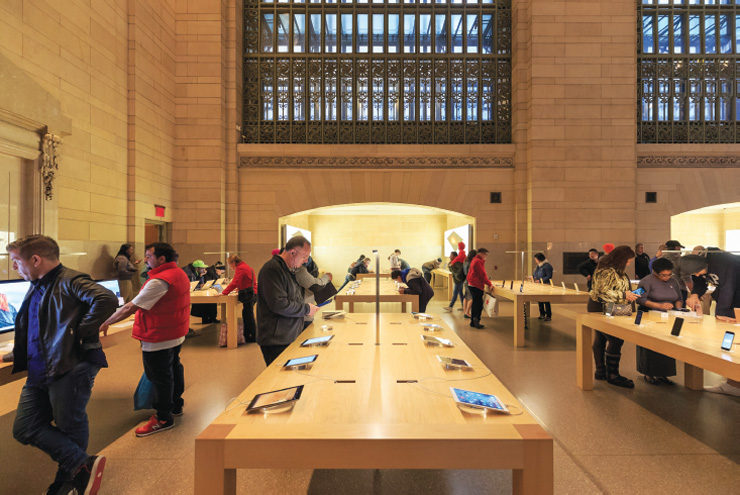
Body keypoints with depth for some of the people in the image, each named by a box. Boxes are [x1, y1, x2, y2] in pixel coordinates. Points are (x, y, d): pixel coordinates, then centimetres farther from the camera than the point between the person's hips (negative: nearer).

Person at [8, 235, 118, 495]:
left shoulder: (69, 281, -14)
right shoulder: (36, 288, 16)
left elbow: (107, 300, -32)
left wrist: (80, 333, -23)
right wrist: (17, 357, 18)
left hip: (70, 368, -10)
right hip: (38, 374, 10)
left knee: (70, 428, 4)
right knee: (24, 428, 7)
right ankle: (83, 464, 11)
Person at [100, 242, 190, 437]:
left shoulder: (159, 281, -27)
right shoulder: (179, 274, 4)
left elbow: (131, 307, -25)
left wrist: (106, 323, -15)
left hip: (159, 338, -10)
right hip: (176, 333, 10)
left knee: (160, 377, 5)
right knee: (174, 369, 22)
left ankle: (163, 418, 19)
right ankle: (175, 406, 40)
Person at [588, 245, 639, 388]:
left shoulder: (614, 270, 14)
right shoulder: (607, 272, -21)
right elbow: (602, 292, -26)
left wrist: (628, 294, 14)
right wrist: (624, 295, -21)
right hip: (602, 309, -11)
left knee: (600, 339, 14)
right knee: (616, 340, -10)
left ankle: (600, 371, 23)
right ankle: (613, 375, -3)